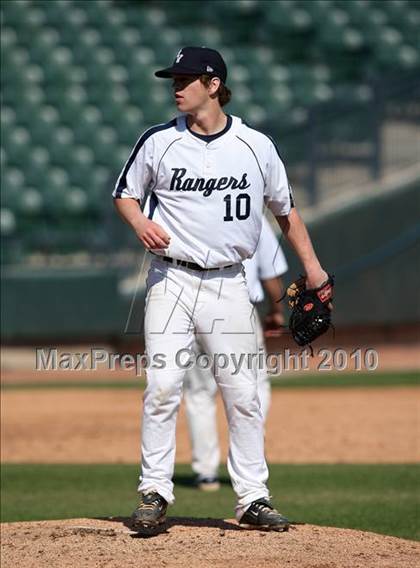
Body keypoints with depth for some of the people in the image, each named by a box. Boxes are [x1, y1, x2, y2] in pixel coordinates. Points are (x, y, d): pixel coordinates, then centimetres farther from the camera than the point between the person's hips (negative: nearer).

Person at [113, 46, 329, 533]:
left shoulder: (256, 146, 3)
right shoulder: (158, 141, 1)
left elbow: (284, 208, 15)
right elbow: (124, 194, 12)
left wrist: (311, 265, 10)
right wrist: (141, 223, -9)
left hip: (228, 284, 1)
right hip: (170, 279, -1)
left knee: (243, 394, 1)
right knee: (162, 387, -10)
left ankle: (253, 499, 8)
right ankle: (154, 493, -3)